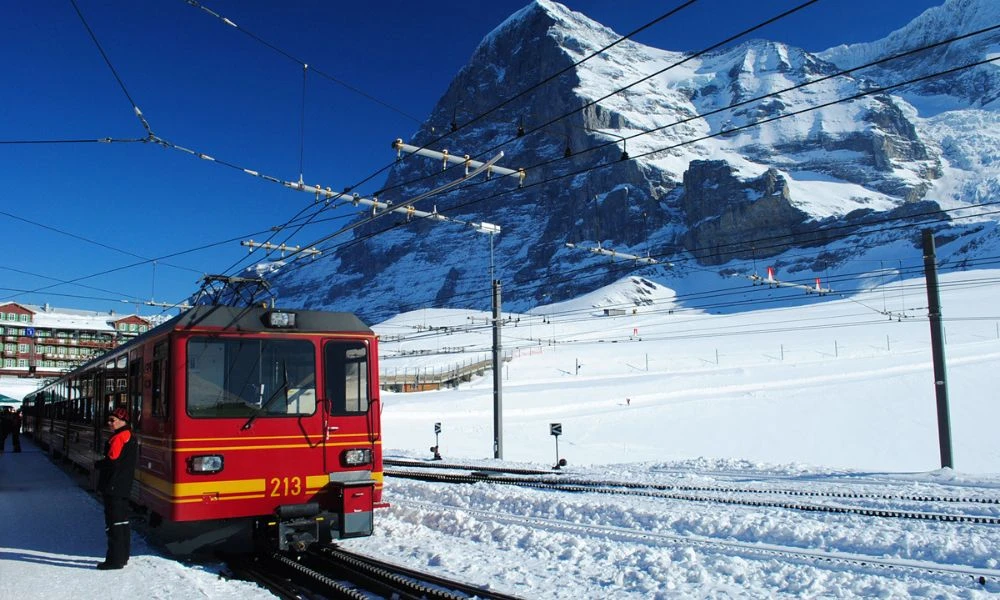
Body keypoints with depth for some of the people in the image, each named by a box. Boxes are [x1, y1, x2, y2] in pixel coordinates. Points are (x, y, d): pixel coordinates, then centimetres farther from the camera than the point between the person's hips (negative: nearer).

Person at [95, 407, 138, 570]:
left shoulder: (118, 438, -16)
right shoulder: (130, 437, 15)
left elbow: (112, 461, -21)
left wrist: (98, 464, -3)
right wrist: (103, 464, 15)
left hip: (113, 487, -10)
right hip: (124, 487, 10)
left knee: (114, 522, -6)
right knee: (122, 521, 16)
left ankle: (115, 559, -4)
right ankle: (123, 556, 25)